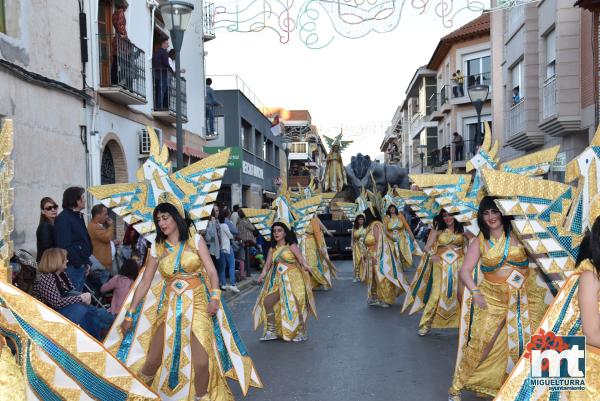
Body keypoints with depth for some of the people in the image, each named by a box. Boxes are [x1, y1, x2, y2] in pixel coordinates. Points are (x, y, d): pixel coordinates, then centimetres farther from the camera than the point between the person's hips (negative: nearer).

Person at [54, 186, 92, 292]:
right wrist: (79, 263, -18)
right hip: (72, 267, -9)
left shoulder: (78, 216, 15)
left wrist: (86, 262, 14)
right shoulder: (63, 219, -15)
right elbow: (65, 246, -22)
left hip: (81, 265, 9)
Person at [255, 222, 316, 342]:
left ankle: (301, 332, 8)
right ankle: (271, 331, 12)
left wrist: (305, 265, -39)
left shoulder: (291, 246, -4)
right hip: (278, 281, 6)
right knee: (267, 302, -2)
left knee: (295, 305, -8)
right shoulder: (272, 249, 11)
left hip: (293, 279, -5)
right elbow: (268, 263, 3)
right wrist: (263, 274, -16)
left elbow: (300, 258, -18)